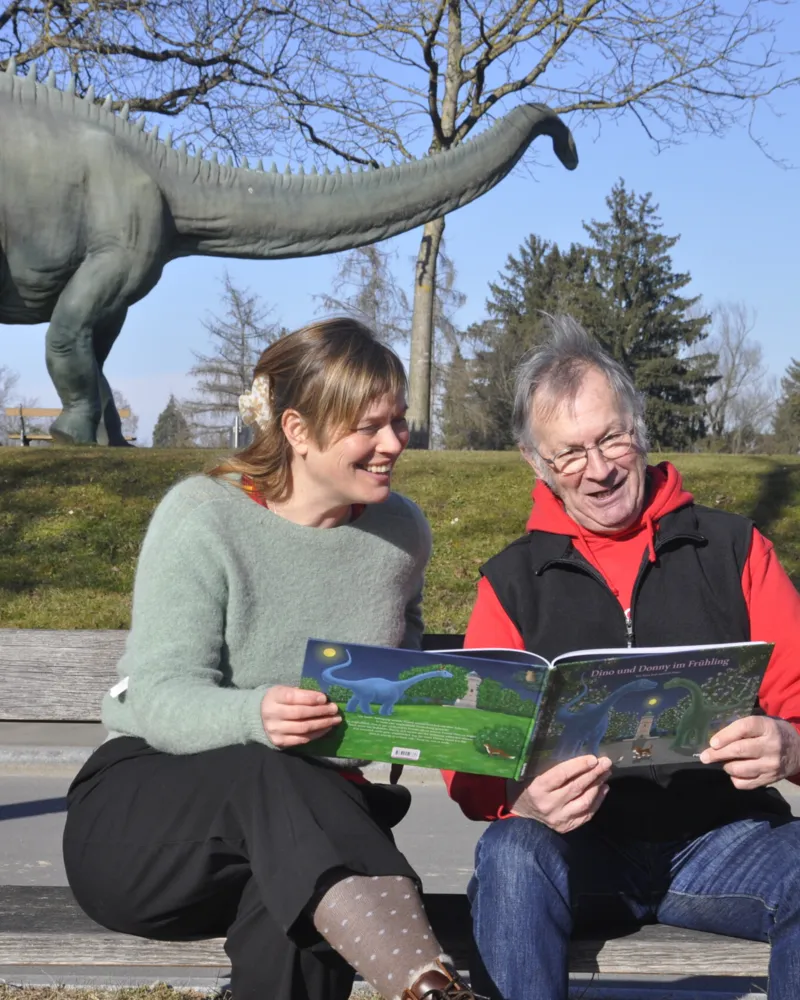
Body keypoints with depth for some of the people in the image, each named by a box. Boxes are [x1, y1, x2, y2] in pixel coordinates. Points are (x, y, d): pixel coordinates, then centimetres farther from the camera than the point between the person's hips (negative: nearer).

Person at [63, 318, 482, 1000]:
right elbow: (160, 697, -17)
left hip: (315, 826, 3)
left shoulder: (400, 531, 8)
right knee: (268, 777, -39)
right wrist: (254, 717, -39)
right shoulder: (202, 516, -9)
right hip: (139, 817, -3)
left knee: (292, 903, -37)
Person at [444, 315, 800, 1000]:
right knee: (511, 854, -33)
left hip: (722, 839, 1)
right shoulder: (512, 581, 10)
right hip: (579, 848, 0)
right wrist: (526, 802, -21)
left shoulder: (733, 549, 9)